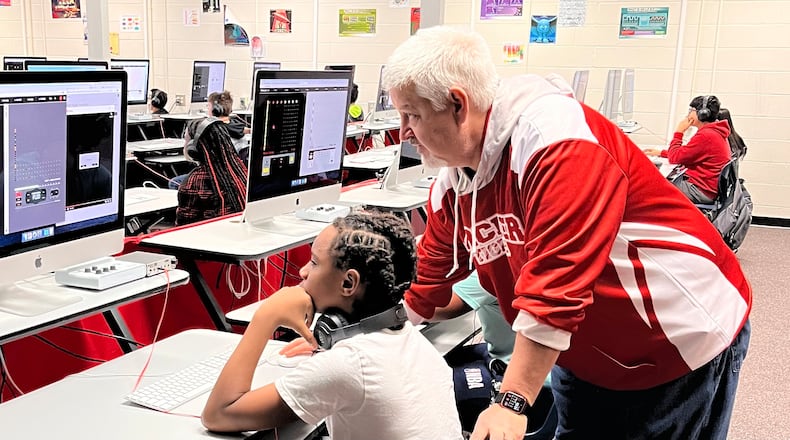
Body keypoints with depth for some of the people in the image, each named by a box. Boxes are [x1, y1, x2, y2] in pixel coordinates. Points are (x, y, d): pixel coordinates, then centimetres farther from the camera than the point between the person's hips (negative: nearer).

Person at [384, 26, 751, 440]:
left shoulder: (554, 134, -29)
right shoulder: (451, 186, -3)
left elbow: (557, 278, -34)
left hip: (684, 341, -7)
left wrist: (512, 403, -33)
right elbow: (427, 283, 7)